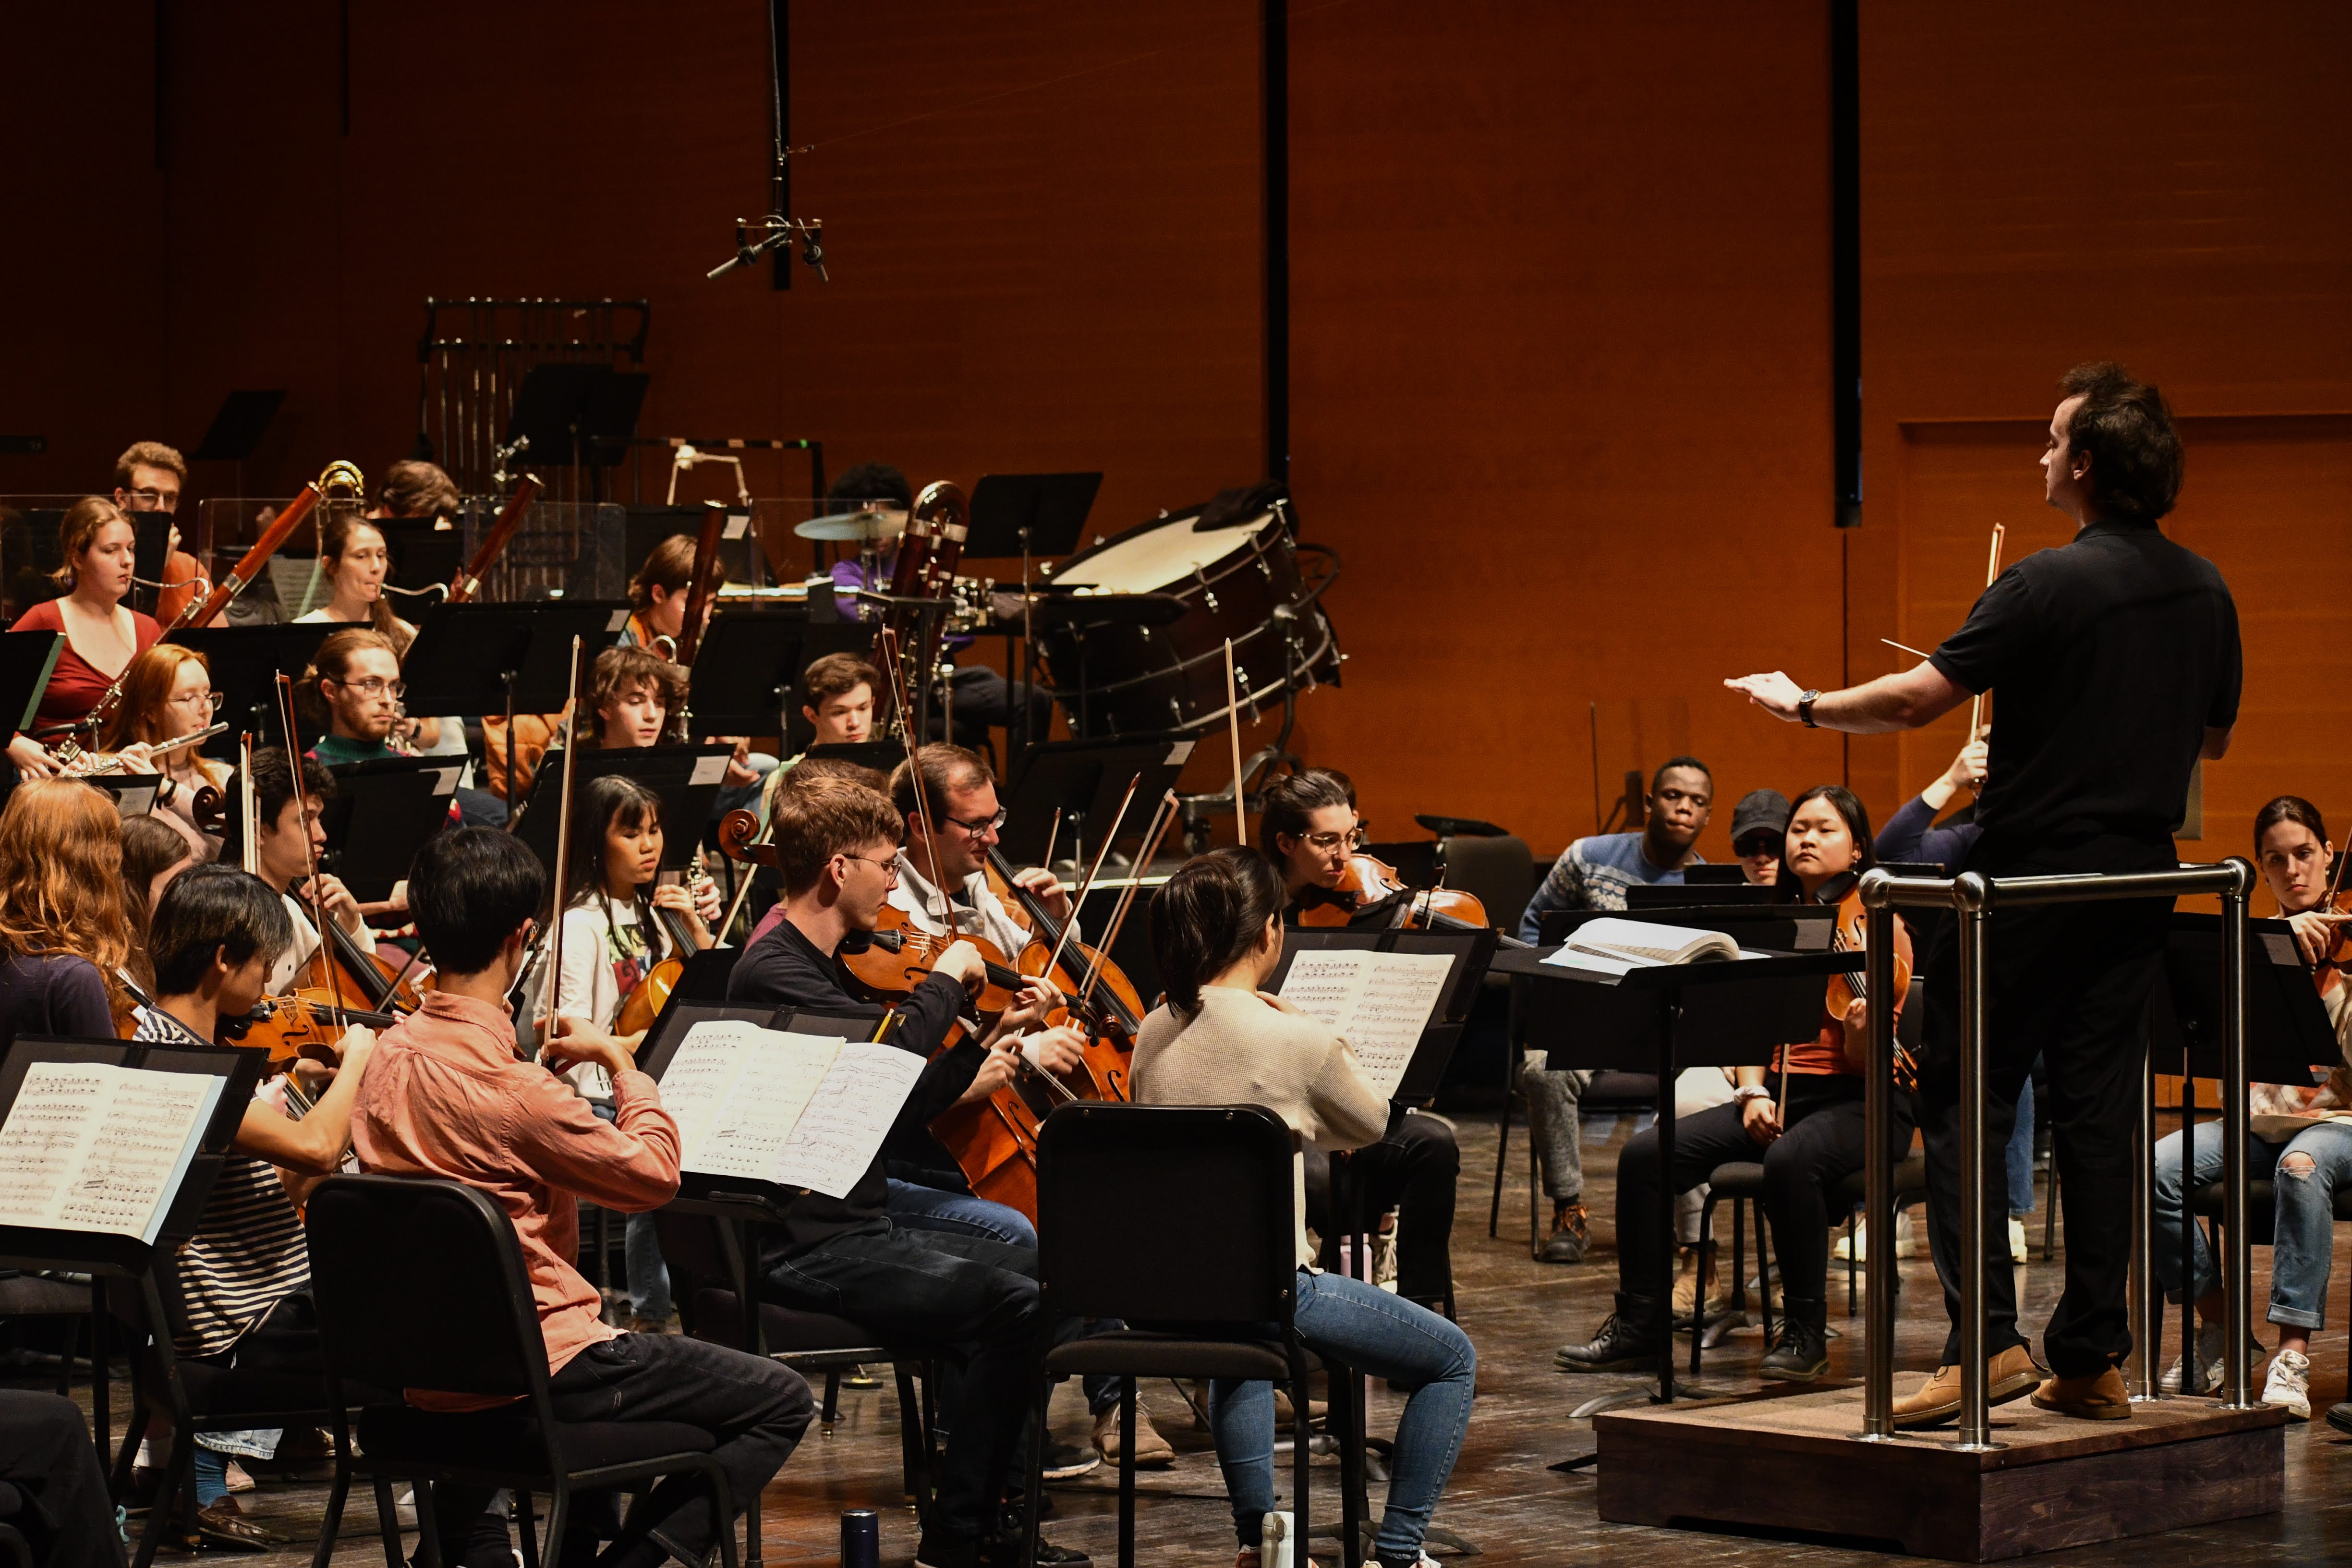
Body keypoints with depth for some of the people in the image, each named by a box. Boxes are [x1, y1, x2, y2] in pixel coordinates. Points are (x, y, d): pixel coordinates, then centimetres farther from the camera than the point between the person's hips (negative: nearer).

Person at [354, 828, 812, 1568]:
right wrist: (619, 1059, -1)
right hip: (531, 1363, -9)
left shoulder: (392, 1054, 2)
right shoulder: (505, 1082, -24)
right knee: (781, 1402, -2)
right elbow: (654, 1173, -13)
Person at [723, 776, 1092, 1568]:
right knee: (1014, 1302, -23)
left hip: (864, 1230, 11)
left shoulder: (821, 968, 18)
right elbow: (896, 1050, -28)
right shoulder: (773, 973, -15)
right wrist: (946, 979, -11)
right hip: (808, 1252, -11)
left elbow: (901, 1106, 20)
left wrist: (992, 1038, 15)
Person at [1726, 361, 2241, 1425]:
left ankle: (1987, 1339, -8)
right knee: (2098, 1106, 8)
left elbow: (1917, 699, -18)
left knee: (1966, 1100, 0)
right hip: (2139, 878, 7)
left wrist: (1805, 704, -3)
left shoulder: (2050, 586, -17)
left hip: (2034, 877, -6)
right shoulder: (2204, 592, 5)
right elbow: (2214, 736, 18)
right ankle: (2092, 1357, 9)